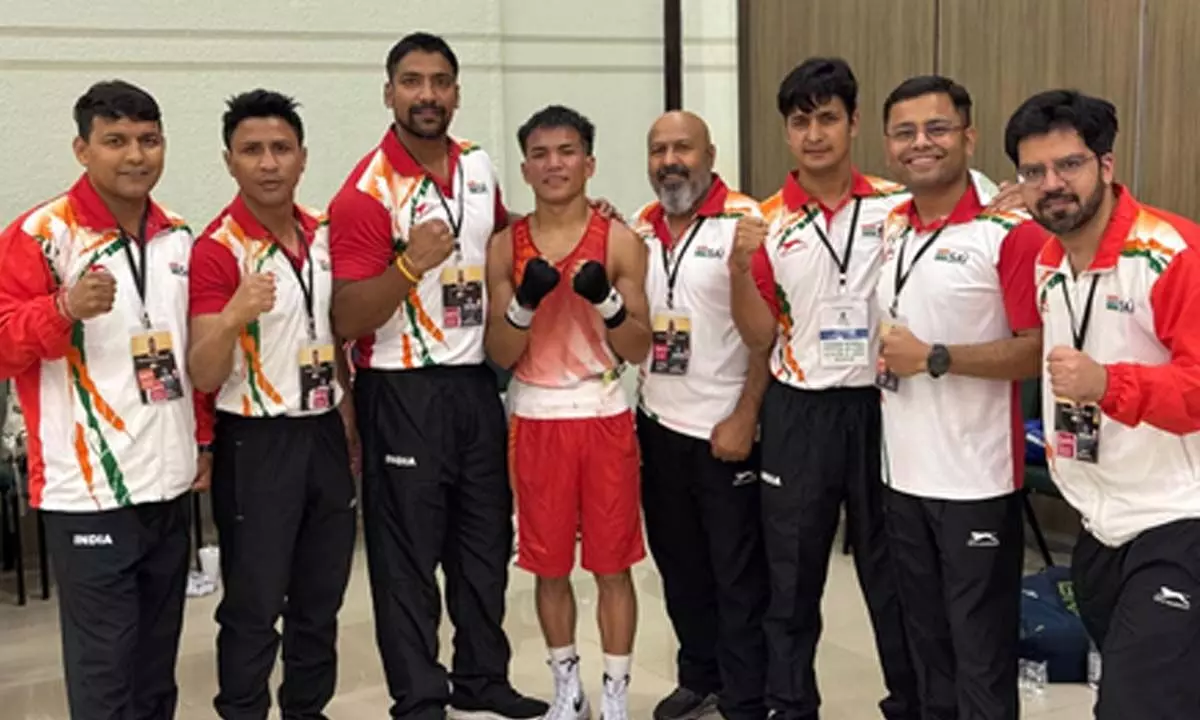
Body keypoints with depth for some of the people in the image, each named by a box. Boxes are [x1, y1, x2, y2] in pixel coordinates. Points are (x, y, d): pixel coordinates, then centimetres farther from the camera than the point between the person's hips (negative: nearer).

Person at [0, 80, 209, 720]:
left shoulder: (180, 238, 10)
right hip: (89, 494, -6)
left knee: (158, 665, 17)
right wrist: (65, 309, -28)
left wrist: (204, 440, 18)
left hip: (171, 486, 6)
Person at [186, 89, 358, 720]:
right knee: (254, 605, 3)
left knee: (321, 595, 16)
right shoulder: (217, 249, -14)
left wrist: (349, 424, 14)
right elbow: (204, 376, -20)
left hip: (324, 432, 6)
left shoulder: (326, 235, 4)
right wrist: (232, 318, -39)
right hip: (256, 443, -6)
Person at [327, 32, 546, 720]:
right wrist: (410, 266, -32)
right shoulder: (367, 192, -15)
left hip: (476, 381, 7)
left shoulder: (478, 166, 5)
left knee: (485, 539, 16)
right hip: (403, 393, -6)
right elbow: (347, 320, -18)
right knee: (408, 555, 5)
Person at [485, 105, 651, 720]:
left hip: (604, 415, -1)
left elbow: (639, 350, -5)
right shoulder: (506, 246, 1)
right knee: (549, 566, 10)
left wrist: (606, 300, -22)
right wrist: (524, 302, -19)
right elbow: (500, 355, -2)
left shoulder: (620, 242, -3)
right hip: (536, 418, 2)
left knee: (613, 564, 5)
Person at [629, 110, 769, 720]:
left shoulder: (745, 221, -11)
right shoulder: (639, 228, 8)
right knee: (679, 567, 17)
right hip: (657, 426, 6)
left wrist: (744, 417, -16)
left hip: (725, 430, -6)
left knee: (738, 577, 5)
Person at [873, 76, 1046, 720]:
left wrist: (933, 359, -19)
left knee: (981, 660, 5)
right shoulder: (890, 229, 9)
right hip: (902, 474, 7)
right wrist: (887, 355, 4)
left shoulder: (1010, 231, -13)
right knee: (926, 644, 19)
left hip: (976, 480, -7)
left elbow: (1040, 351, -17)